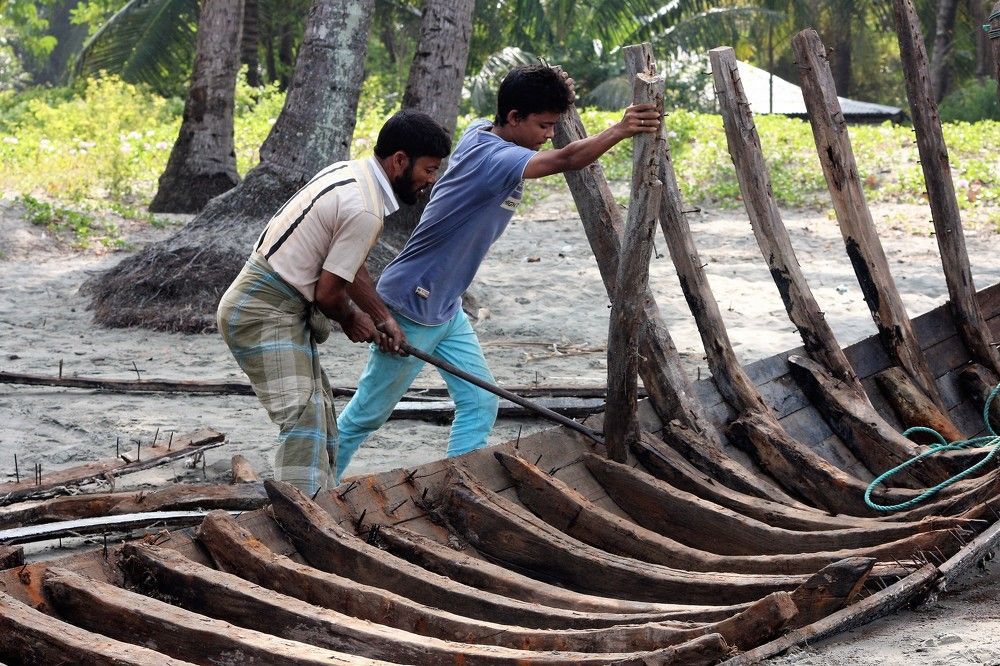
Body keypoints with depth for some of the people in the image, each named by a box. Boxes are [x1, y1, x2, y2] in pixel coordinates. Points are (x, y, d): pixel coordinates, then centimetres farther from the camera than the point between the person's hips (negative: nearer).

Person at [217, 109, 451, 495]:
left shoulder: (349, 173, 10)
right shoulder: (364, 211, -21)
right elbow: (328, 292, -15)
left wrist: (382, 316, 19)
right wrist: (352, 320, 5)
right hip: (264, 314, -11)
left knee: (320, 417, 17)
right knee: (303, 419, -21)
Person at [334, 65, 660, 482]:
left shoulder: (482, 132, 0)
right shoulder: (490, 158, -28)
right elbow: (565, 161, -43)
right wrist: (618, 131, -47)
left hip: (445, 308, 9)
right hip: (409, 310, -9)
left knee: (480, 403, 3)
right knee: (369, 413, 6)